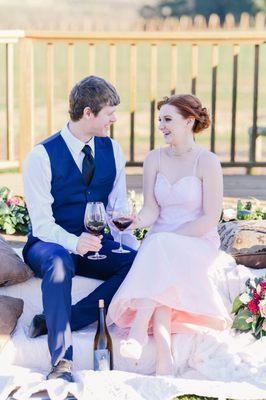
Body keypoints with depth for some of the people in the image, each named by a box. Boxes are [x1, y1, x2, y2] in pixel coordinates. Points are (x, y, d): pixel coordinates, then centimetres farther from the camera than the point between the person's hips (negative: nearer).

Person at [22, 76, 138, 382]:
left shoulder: (112, 150, 4)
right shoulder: (42, 156, -13)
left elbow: (118, 210, 5)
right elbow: (42, 223, -17)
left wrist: (134, 248, -13)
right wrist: (73, 242, -37)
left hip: (96, 243, 5)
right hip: (51, 243, -5)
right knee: (58, 262, -40)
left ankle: (54, 320, -21)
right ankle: (61, 361, -37)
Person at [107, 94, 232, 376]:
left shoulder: (207, 162, -6)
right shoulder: (154, 159, 8)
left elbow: (210, 218, -10)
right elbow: (151, 209, 2)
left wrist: (171, 237, -17)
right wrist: (138, 221, -22)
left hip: (198, 242, -3)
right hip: (158, 243, 4)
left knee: (160, 250, -37)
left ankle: (139, 329, -45)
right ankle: (163, 350, -46)